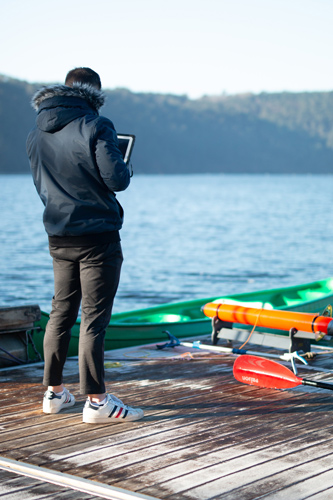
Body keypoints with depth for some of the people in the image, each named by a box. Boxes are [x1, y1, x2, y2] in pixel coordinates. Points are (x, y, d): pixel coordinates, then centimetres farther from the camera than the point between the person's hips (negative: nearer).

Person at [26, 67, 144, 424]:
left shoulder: (36, 135, 8)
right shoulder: (96, 127, -13)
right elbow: (117, 179, -18)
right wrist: (125, 170, 3)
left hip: (58, 238, 6)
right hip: (97, 237, -6)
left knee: (61, 312, 16)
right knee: (94, 317, -4)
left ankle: (54, 392, 23)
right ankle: (96, 401, -2)